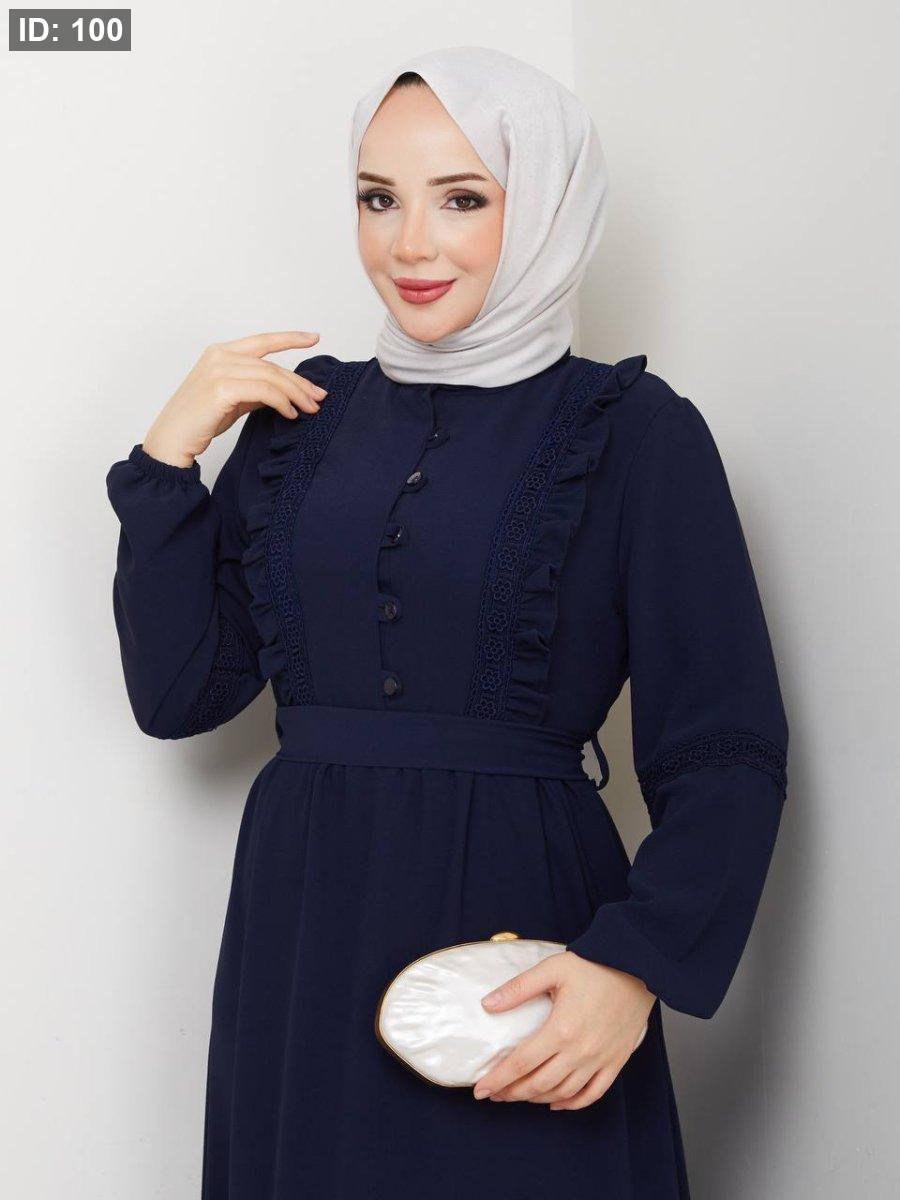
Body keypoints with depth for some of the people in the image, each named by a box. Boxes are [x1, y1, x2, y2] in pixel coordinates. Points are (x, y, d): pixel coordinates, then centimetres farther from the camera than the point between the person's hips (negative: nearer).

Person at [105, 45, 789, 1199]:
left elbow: (725, 756, -9)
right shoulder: (305, 415, 7)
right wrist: (170, 456, -4)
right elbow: (177, 693, 4)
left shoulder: (635, 431, -6)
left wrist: (636, 966, -23)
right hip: (301, 932, 4)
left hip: (518, 930, -4)